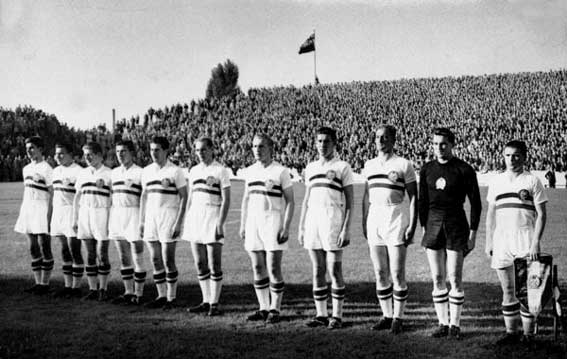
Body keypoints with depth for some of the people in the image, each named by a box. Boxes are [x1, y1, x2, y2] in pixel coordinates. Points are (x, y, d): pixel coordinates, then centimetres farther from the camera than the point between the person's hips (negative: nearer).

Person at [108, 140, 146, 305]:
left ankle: (138, 294, 3)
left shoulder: (140, 173, -5)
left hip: (133, 215, -6)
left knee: (137, 259, -3)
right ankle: (128, 292, 17)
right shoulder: (114, 172, 14)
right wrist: (109, 220, 15)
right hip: (116, 216, 6)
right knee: (124, 259, 10)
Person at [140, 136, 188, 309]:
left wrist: (179, 222, -13)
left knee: (168, 260, -4)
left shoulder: (175, 171, -6)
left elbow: (184, 197, -6)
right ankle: (161, 296, 17)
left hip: (168, 217, -6)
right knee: (155, 260, 8)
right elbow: (144, 196, 17)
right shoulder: (147, 171, 11)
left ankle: (171, 298, 5)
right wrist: (141, 220, 12)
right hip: (151, 218, 6)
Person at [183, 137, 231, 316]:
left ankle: (214, 303, 1)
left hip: (212, 217, -6)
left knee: (214, 265, -4)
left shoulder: (220, 171, -5)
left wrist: (220, 223, -15)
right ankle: (206, 301, 16)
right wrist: (186, 220, 13)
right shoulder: (193, 171, 13)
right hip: (195, 217, 6)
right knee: (200, 264, 8)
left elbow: (226, 199, -8)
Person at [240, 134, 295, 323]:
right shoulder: (249, 171, 11)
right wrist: (242, 225, 13)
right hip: (253, 222, 5)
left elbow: (290, 201, -5)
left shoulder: (281, 171, -5)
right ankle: (263, 308, 16)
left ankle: (275, 309, 5)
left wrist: (286, 227, -12)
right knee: (257, 268, 7)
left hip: (273, 221, -5)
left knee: (273, 269, -5)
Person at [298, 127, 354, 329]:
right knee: (317, 271, 7)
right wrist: (301, 227, 13)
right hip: (313, 221, 5)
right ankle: (321, 314, 13)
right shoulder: (311, 167, 15)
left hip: (333, 222, -5)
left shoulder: (342, 167, 0)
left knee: (335, 271, -3)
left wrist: (346, 229, -11)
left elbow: (349, 202, -3)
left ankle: (337, 316, 3)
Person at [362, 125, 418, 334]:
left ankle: (397, 318, 5)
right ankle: (386, 316, 16)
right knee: (380, 273, 8)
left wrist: (412, 225, -9)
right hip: (375, 218, 5)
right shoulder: (369, 165, 12)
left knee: (397, 273, -3)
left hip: (396, 218, -5)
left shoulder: (403, 165, -3)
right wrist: (364, 222, 13)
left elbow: (413, 197, -3)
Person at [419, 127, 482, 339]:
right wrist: (424, 228, 10)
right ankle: (442, 324, 13)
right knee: (437, 279, 6)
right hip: (433, 225, 4)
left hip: (456, 226, -4)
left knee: (455, 279, -2)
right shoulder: (427, 170, 8)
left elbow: (476, 203, -1)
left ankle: (455, 325, 7)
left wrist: (473, 233, -5)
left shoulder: (464, 170, -4)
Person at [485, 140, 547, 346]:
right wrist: (488, 242, 10)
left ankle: (528, 334, 4)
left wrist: (536, 242, -12)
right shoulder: (496, 182, 11)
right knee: (507, 290, 7)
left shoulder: (532, 181, -1)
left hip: (525, 243, -4)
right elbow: (490, 214, 15)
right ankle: (511, 332, 14)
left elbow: (541, 214, -3)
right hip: (501, 242, 4)